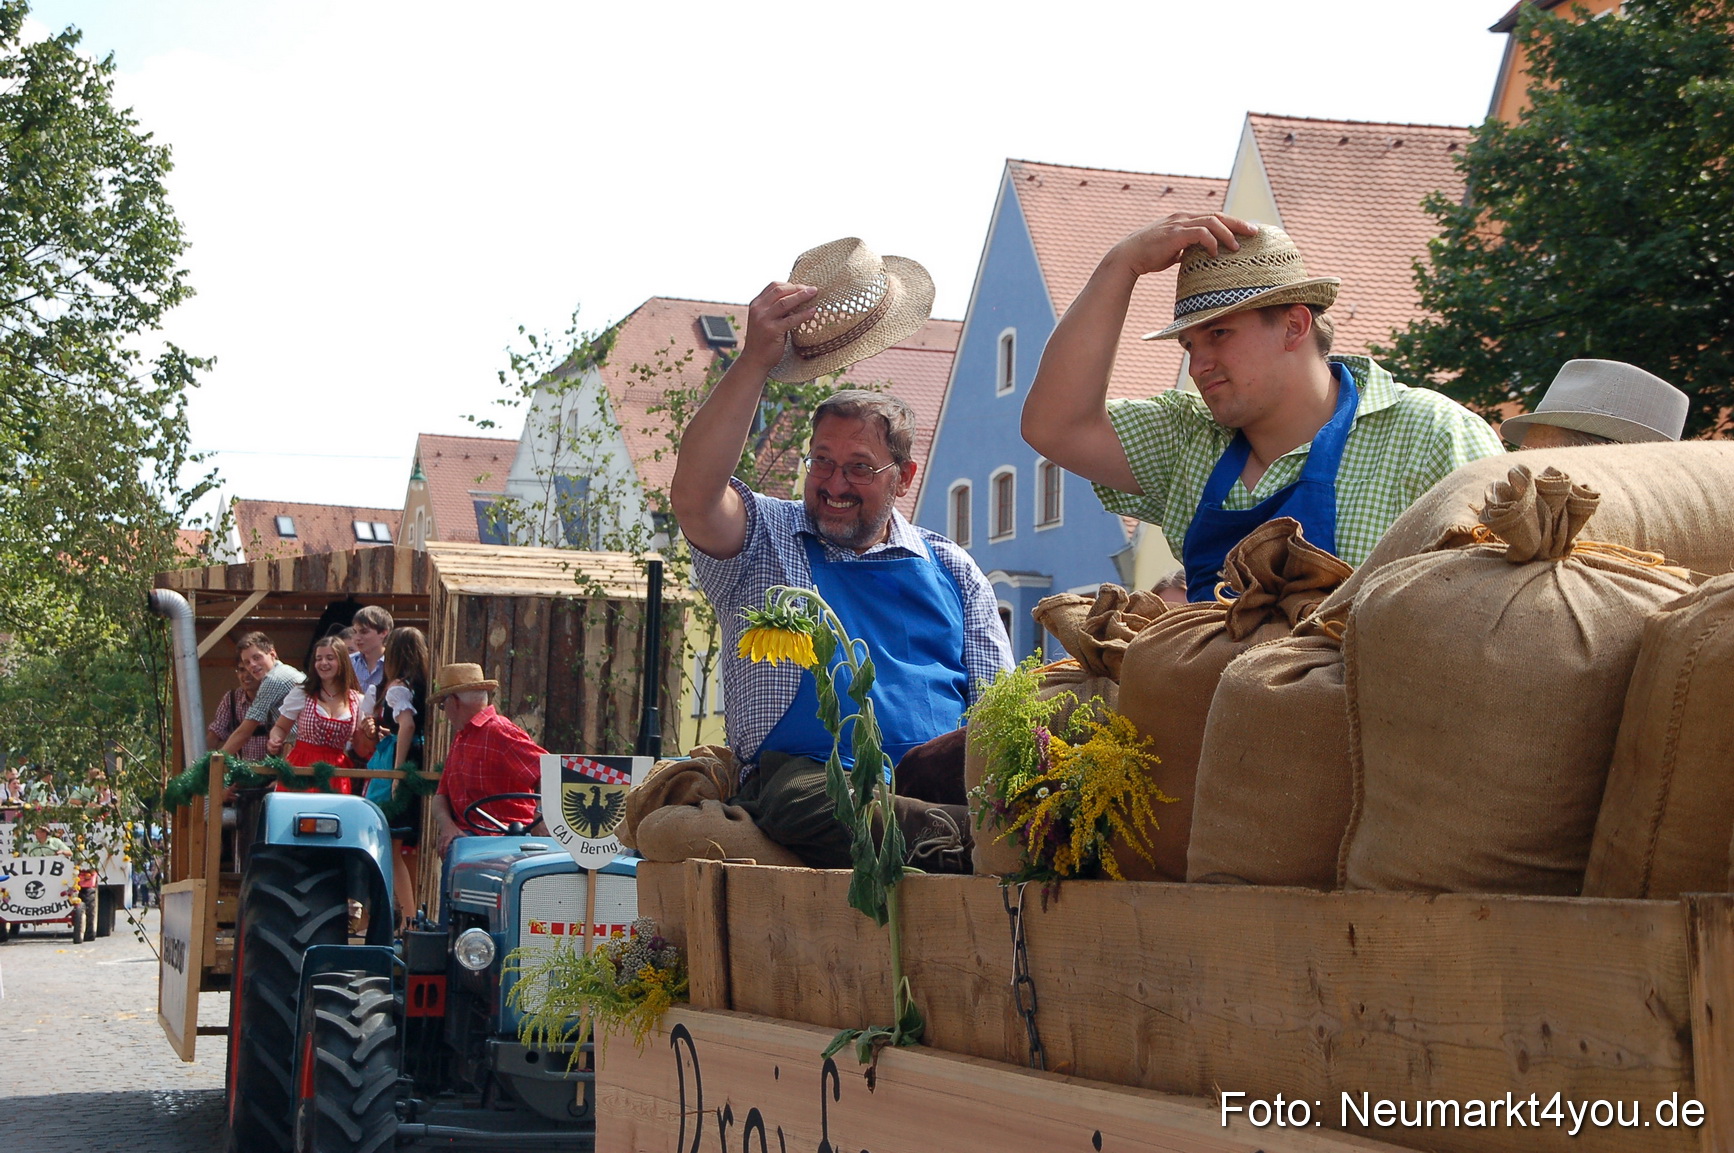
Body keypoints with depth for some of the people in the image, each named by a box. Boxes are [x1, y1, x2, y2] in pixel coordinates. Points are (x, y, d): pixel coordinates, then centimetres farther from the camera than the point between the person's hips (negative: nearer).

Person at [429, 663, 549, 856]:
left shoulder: (499, 732, -5)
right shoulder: (459, 740, 24)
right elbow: (441, 796, 19)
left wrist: (541, 820, -29)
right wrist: (448, 826, -4)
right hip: (465, 834, 6)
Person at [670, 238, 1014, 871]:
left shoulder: (952, 570, 24)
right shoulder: (765, 541, 18)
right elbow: (693, 498, -5)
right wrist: (754, 361, -10)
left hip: (943, 783, 3)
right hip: (804, 775, -3)